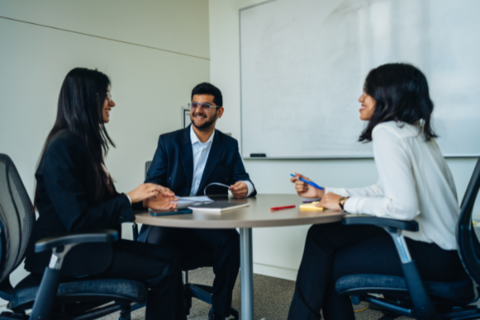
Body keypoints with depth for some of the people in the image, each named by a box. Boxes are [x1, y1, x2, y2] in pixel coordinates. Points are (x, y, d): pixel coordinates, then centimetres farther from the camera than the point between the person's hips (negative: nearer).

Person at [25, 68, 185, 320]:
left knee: (169, 258, -6)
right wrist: (129, 199, -14)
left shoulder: (83, 142, 11)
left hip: (87, 242, 9)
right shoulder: (62, 147, -18)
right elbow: (77, 220, -22)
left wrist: (145, 198, -1)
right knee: (162, 272, -15)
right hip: (64, 252, -8)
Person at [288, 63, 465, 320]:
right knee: (321, 235, 8)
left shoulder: (387, 132, -18)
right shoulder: (414, 131, 11)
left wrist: (345, 203, -13)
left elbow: (404, 206, -28)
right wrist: (323, 193, 12)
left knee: (329, 266, -1)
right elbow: (384, 191, 12)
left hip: (431, 254, -8)